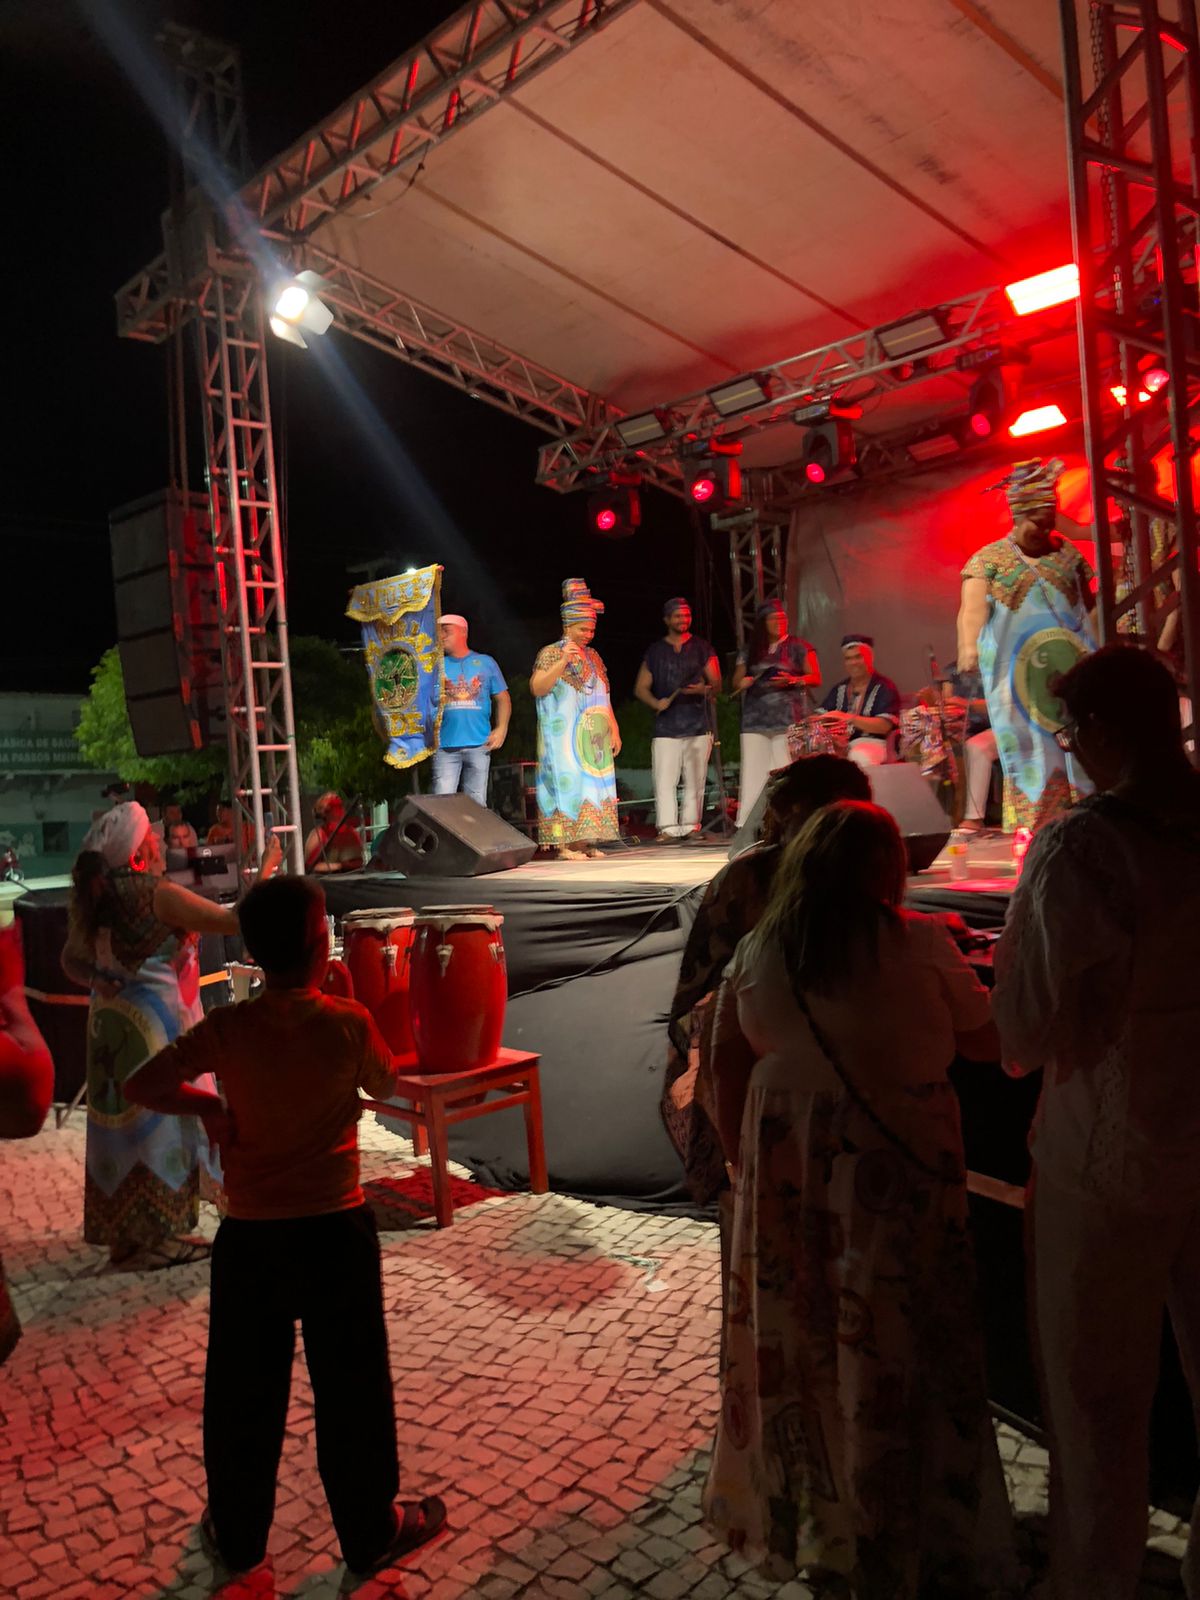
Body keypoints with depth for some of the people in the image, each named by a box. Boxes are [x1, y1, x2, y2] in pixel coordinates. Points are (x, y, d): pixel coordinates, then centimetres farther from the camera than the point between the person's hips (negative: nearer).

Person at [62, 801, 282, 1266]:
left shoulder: (89, 897, 3)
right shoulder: (157, 895, -19)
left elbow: (73, 960, 12)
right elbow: (233, 919, -18)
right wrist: (265, 871, -8)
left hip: (112, 1025, 7)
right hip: (156, 1025, -7)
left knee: (121, 1121, 15)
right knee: (161, 1121, 3)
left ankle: (122, 1232, 27)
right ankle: (159, 1237, 11)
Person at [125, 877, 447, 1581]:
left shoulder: (227, 1029, -10)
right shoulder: (350, 1024, -14)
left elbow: (144, 1086, -8)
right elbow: (387, 1087, 4)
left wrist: (210, 1105, 4)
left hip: (249, 1237, 2)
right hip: (336, 1232, -1)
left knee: (243, 1391, 19)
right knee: (351, 1389, 14)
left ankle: (237, 1538, 37)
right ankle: (371, 1534, 30)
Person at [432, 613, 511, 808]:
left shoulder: (485, 663, 10)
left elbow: (503, 698, 10)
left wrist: (501, 729, -3)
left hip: (478, 745, 0)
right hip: (445, 746, 0)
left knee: (477, 804, 6)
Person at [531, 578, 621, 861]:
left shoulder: (593, 657, 16)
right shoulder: (550, 654, -2)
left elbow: (604, 698, 19)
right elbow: (537, 688, -14)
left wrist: (614, 731, 14)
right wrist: (563, 662, -21)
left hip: (595, 739, 6)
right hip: (564, 738, -6)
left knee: (595, 783, 2)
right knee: (567, 782, -10)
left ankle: (588, 841, 6)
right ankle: (564, 844, -9)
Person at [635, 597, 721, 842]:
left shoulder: (702, 648, 13)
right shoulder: (655, 651, 14)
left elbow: (716, 683, 9)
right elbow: (640, 688, 13)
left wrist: (705, 689, -15)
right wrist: (656, 703, -7)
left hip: (698, 726, 0)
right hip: (666, 727, 0)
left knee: (695, 781, 0)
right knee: (665, 781, -9)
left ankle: (690, 826, 7)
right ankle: (667, 828, -9)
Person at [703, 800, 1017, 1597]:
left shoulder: (758, 951, -1)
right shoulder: (921, 944, -12)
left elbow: (727, 1062, 3)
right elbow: (985, 1043, -2)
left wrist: (742, 1152, 13)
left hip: (785, 1159, 4)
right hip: (895, 1163, -4)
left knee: (792, 1331, 18)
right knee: (892, 1342, 10)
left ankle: (793, 1514, 38)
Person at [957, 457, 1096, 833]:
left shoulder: (1066, 553, 14)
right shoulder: (988, 559, 3)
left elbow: (1091, 603, 18)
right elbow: (972, 607, -12)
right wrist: (968, 646, -30)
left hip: (1070, 665, 3)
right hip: (1016, 674, -3)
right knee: (1029, 746, -3)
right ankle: (1035, 832, 0)